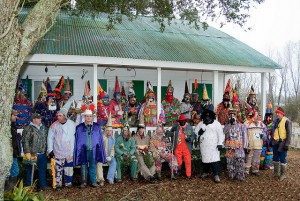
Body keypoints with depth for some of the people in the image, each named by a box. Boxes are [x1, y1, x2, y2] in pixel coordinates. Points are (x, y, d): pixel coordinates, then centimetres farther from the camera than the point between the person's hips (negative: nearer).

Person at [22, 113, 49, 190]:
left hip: (42, 154, 6)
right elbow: (25, 142, -13)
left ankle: (43, 185, 25)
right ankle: (29, 187, 19)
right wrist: (28, 153, -17)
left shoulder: (44, 128, 10)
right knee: (30, 171, 5)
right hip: (32, 154, -6)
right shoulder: (28, 129, -9)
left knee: (43, 170, 14)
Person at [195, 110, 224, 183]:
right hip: (204, 146, 4)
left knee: (215, 160, -11)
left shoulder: (216, 123, 1)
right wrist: (199, 132, -10)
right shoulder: (200, 124, 12)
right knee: (205, 159, 11)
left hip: (214, 146, -4)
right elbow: (195, 132, 13)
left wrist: (220, 143, -11)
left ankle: (216, 175, -7)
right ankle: (205, 172, 29)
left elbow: (220, 134, -3)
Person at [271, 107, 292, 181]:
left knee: (282, 159, -1)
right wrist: (271, 140, 19)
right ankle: (276, 173, 26)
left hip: (282, 143, -7)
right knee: (275, 158, 13)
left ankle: (283, 174, 11)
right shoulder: (276, 121, 12)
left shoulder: (287, 121, -10)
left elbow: (289, 133, -14)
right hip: (275, 143, 7)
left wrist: (287, 144, -17)